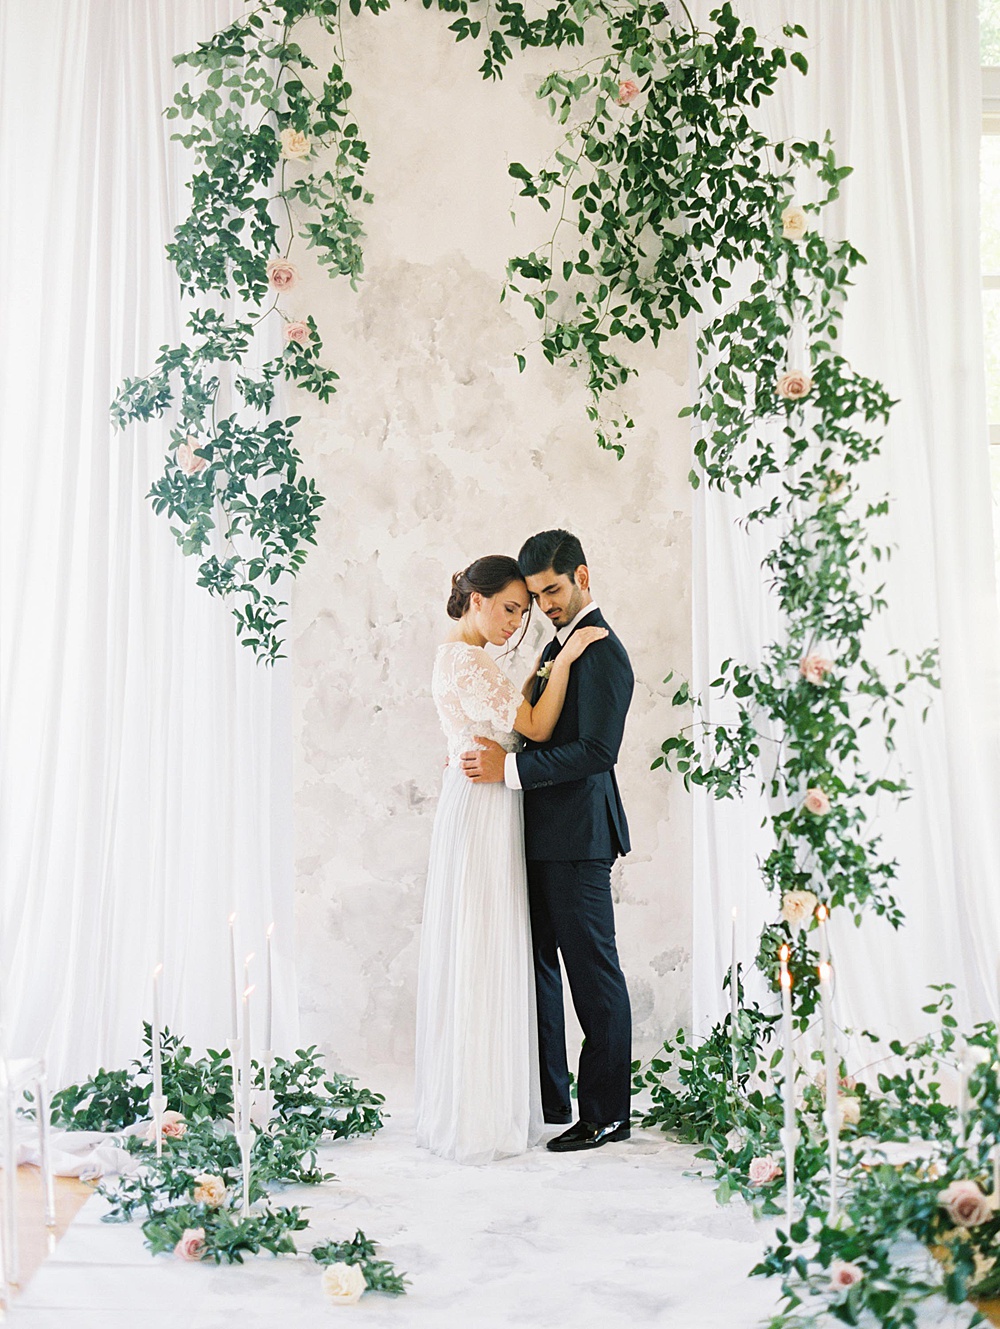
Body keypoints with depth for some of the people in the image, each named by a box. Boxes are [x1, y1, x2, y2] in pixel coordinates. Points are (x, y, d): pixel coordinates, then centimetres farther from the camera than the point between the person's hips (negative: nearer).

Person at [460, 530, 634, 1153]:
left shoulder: (602, 652, -14)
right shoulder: (557, 646, 17)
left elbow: (596, 751, -22)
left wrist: (509, 767, -22)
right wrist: (493, 753, 7)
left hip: (579, 837, -10)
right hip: (544, 834, 10)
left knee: (594, 974, 0)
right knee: (537, 964, 15)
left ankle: (607, 1114, 10)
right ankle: (548, 1098, 26)